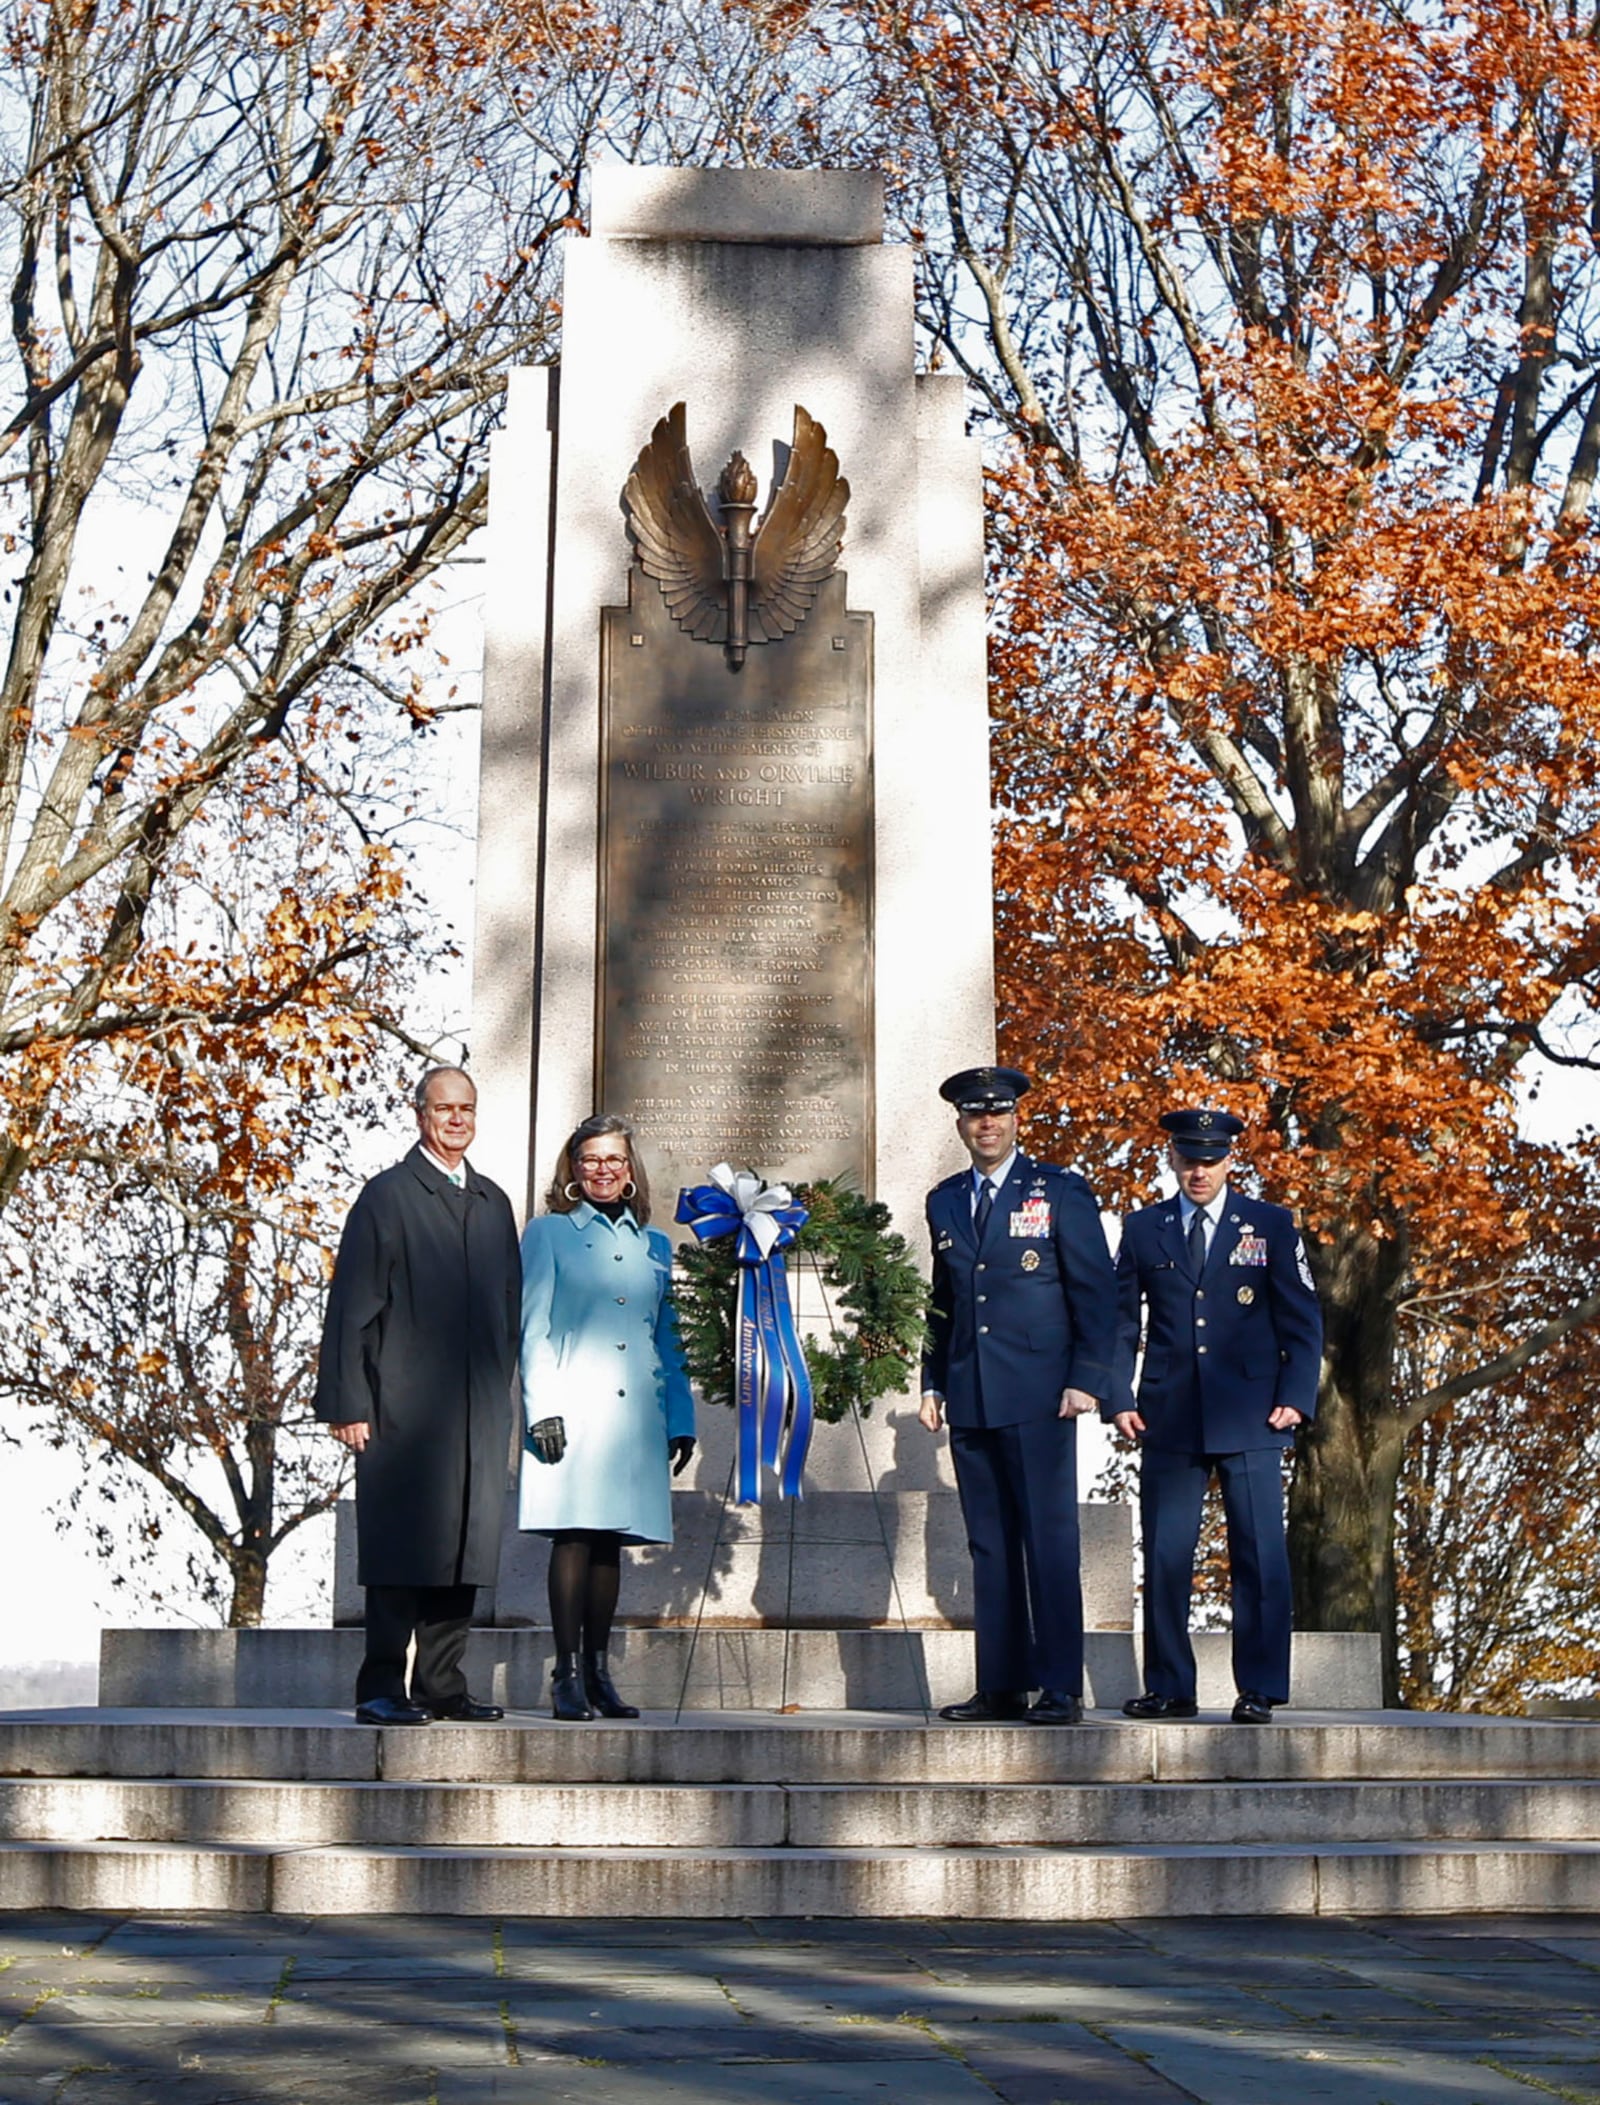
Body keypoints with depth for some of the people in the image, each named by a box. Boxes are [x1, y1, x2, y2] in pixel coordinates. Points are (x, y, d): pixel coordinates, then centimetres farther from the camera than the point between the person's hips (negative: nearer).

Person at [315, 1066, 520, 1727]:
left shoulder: (494, 1203, 17)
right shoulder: (386, 1197, 0)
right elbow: (350, 1308, -4)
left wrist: (503, 1397, 13)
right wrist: (348, 1405, -10)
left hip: (478, 1414, 5)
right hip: (403, 1409, -5)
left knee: (464, 1545, 6)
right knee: (399, 1549, -4)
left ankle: (442, 1685, 14)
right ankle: (382, 1689, 2)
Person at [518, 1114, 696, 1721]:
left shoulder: (655, 1246, 18)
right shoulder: (549, 1233, 7)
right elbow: (533, 1328, 0)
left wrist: (681, 1420, 12)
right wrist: (543, 1408, -10)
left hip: (638, 1415, 4)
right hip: (574, 1410, -4)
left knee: (611, 1542, 6)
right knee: (573, 1536, -7)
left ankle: (598, 1672, 12)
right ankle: (568, 1674, -4)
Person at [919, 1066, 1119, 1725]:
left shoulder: (1060, 1192, 2)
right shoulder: (944, 1202, 16)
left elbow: (1097, 1292, 0)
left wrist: (1086, 1379, -9)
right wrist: (933, 1383, 14)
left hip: (1039, 1396, -5)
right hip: (970, 1399, 5)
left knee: (1050, 1541, -5)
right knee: (989, 1546, 6)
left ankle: (1061, 1689, -1)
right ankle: (1000, 1687, 10)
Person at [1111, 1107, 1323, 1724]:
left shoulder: (1271, 1226, 6)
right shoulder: (1142, 1230, 10)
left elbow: (1302, 1320, 6)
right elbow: (1121, 1323, 12)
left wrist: (1295, 1398, -5)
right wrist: (1119, 1400, 1)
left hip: (1250, 1419, -1)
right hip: (1169, 1419, 2)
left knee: (1260, 1557, -3)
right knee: (1164, 1557, 1)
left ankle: (1259, 1691, 5)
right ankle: (1169, 1688, 12)